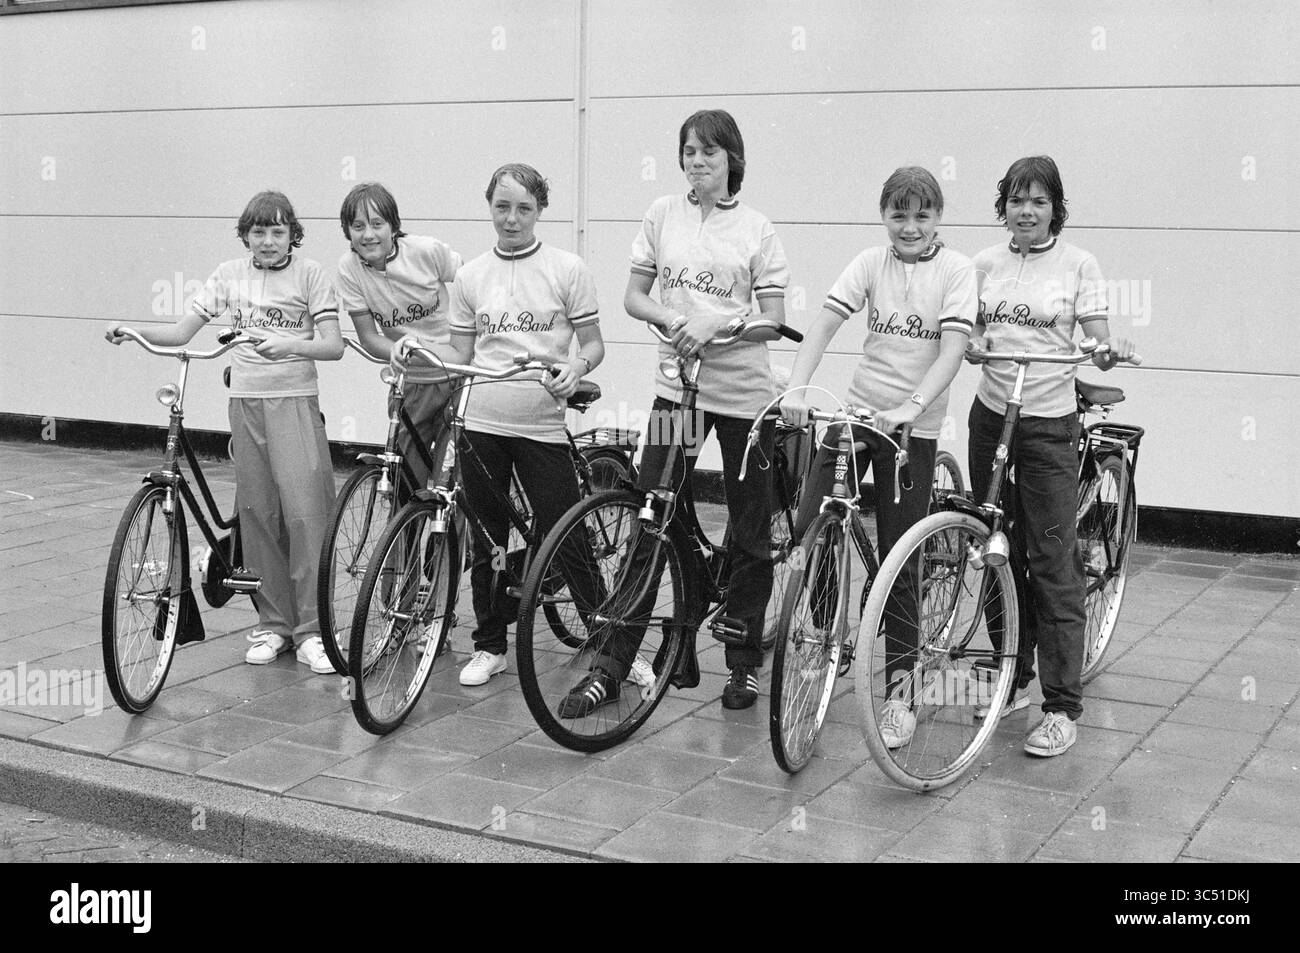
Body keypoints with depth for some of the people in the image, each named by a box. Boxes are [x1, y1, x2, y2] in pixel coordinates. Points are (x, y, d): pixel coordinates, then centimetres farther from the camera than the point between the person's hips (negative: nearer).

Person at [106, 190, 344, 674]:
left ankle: (311, 630, -6)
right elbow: (181, 332, 6)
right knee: (257, 512, 6)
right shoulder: (230, 274, 9)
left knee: (304, 510, -11)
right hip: (246, 400, 4)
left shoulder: (309, 274, -1)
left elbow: (333, 345, -9)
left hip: (295, 401, -4)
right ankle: (272, 622, 16)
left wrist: (288, 345, -27)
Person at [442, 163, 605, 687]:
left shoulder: (567, 269, 0)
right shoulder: (471, 275, 8)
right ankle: (489, 644, 23)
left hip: (542, 423, -3)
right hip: (481, 422, 3)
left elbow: (594, 344, 3)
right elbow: (461, 355, 12)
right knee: (487, 540, 10)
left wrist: (576, 366, -18)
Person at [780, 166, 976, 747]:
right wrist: (795, 390, -23)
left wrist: (907, 409, -29)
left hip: (913, 426, -3)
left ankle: (898, 688, 11)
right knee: (807, 532, -7)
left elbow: (951, 352, -14)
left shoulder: (955, 270, -5)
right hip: (855, 409, 3)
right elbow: (822, 328, -8)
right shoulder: (870, 263, 2)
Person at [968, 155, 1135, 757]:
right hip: (991, 415, 4)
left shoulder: (1077, 264, -1)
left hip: (1049, 423, -4)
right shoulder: (986, 263, 9)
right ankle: (1014, 678, 24)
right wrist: (971, 345, -8)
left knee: (1051, 562, -7)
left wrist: (1112, 351, -24)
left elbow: (1098, 341, -2)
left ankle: (1062, 707, -2)